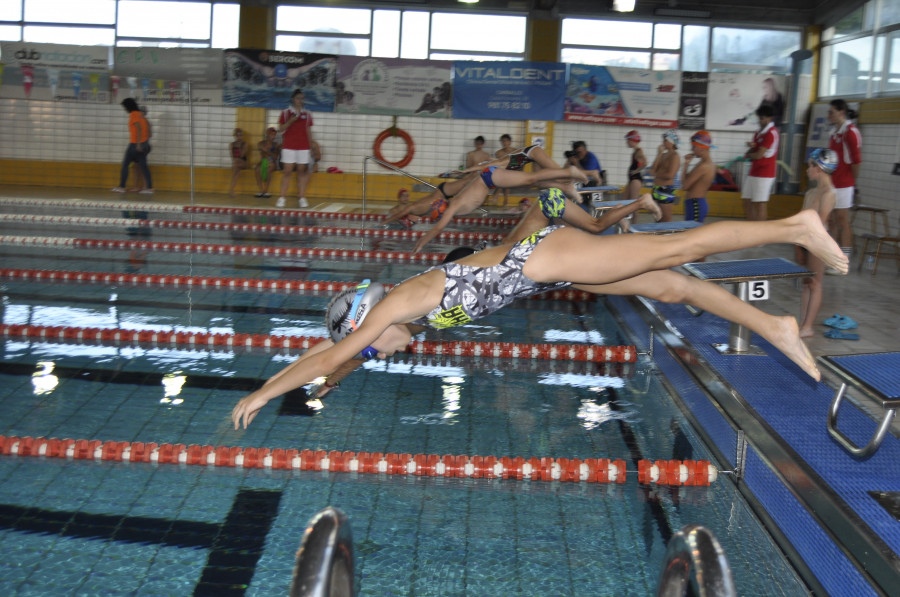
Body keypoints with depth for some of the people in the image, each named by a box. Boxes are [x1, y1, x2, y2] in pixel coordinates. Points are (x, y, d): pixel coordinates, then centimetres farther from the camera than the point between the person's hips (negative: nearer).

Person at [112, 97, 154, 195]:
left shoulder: (133, 115, -11)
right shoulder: (140, 114, 14)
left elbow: (139, 128, -21)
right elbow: (148, 128, 17)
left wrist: (138, 143, -23)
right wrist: (147, 141, 20)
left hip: (135, 144, -8)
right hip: (144, 143, 8)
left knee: (125, 164, 1)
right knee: (143, 165, 5)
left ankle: (121, 187, 3)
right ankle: (149, 188, -1)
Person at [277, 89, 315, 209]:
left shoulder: (307, 114, 10)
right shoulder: (285, 113, 4)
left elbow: (309, 131, 13)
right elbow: (280, 129, 0)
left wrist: (311, 145, 7)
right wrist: (291, 121, -15)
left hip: (303, 147, 2)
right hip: (289, 146, -2)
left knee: (302, 172, 2)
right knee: (288, 171, -4)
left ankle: (302, 198, 5)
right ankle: (282, 198, -2)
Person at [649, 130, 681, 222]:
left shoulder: (675, 156, -10)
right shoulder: (664, 155, 14)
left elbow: (669, 175, -20)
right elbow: (653, 170, 6)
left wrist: (656, 174, -4)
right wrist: (659, 155, 0)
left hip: (666, 190, -9)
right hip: (656, 189, 9)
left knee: (666, 220, -4)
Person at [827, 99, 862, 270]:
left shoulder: (850, 131, -11)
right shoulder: (835, 132, 15)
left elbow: (856, 159, -14)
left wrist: (853, 180, -8)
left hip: (843, 184, -8)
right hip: (831, 183, 9)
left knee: (842, 221, -4)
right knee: (833, 221, 12)